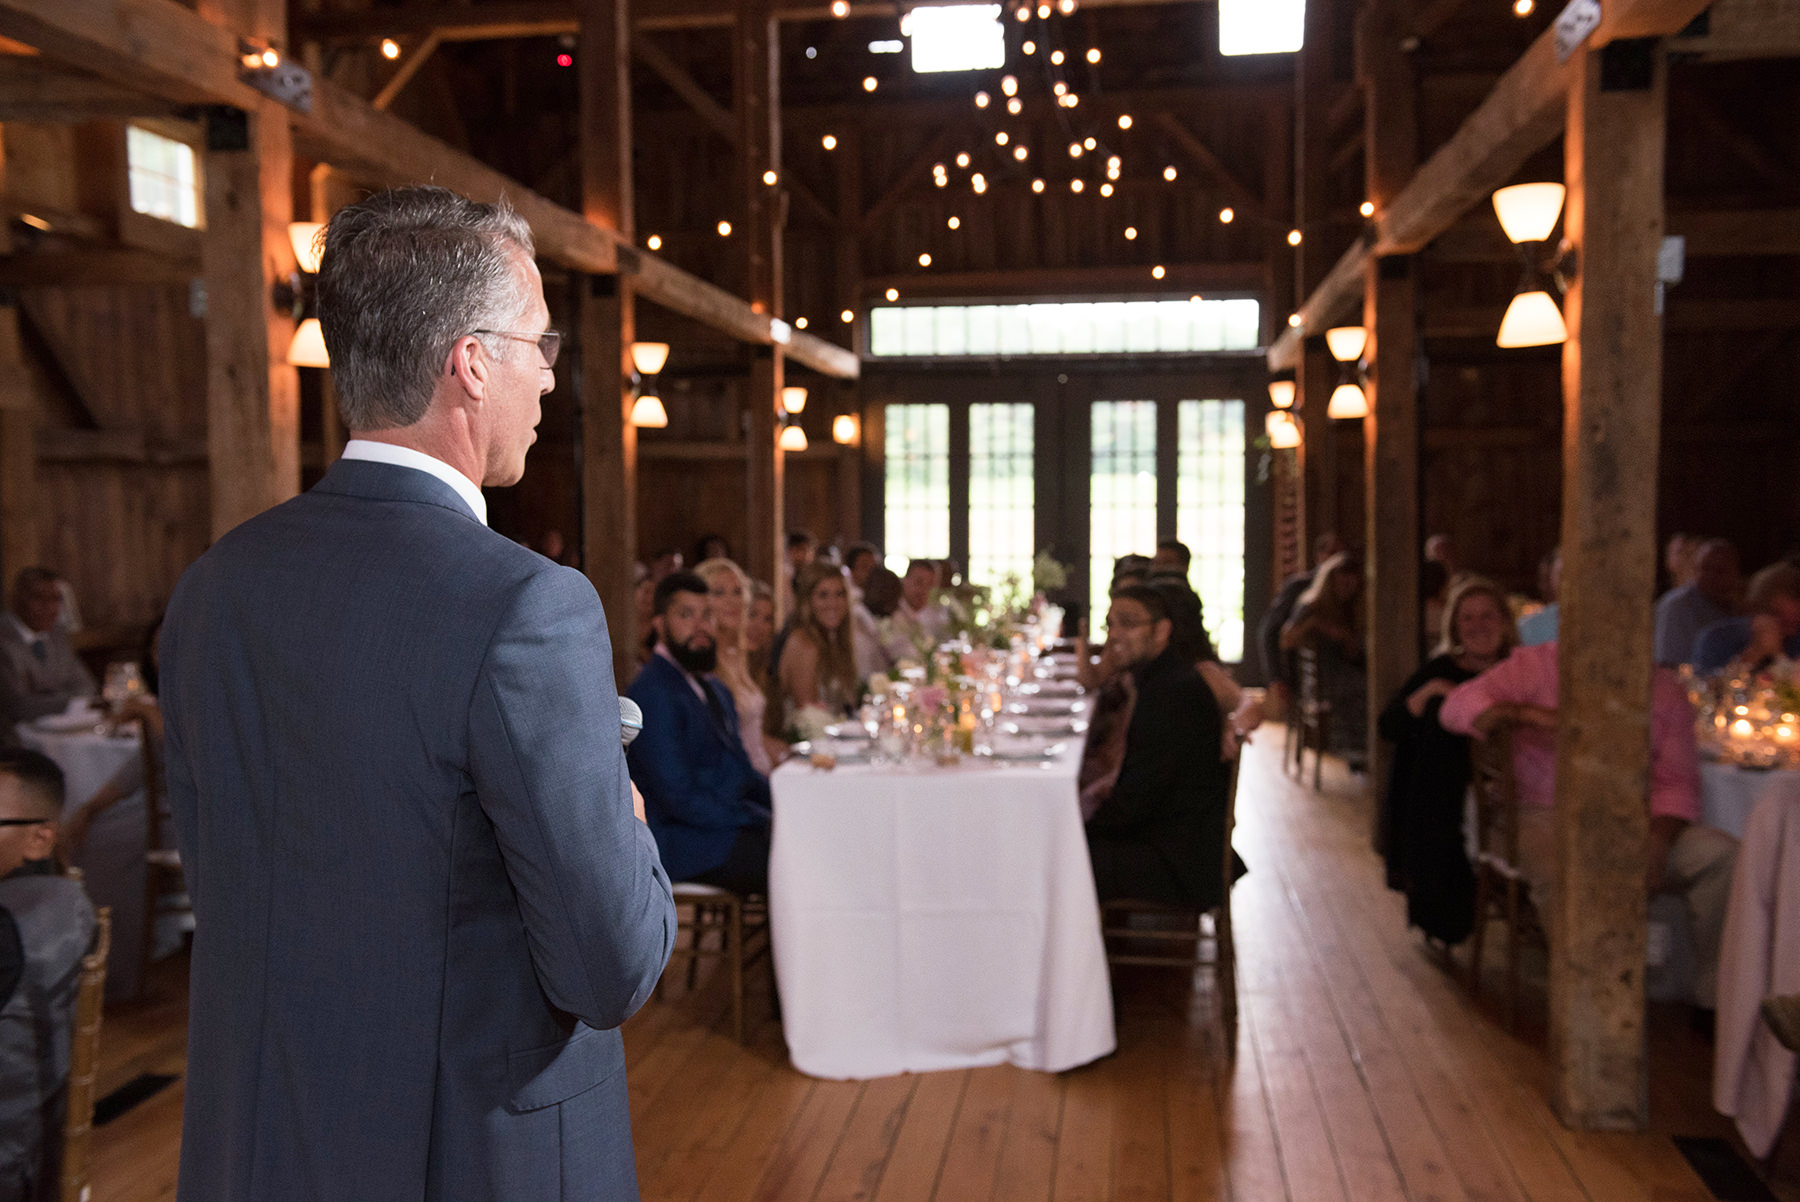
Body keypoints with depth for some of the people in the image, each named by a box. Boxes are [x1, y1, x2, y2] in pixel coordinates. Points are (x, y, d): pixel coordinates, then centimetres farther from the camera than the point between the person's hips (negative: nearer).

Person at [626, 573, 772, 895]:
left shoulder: (712, 687, 18)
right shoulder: (652, 693, -13)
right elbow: (679, 798, -18)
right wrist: (763, 821, -16)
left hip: (731, 823, 9)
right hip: (690, 845, -9)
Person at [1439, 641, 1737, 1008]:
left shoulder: (1664, 689, 11)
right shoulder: (1536, 665, 3)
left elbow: (1676, 782, 7)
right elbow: (1458, 706, -8)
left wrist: (1657, 841, -12)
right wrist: (1527, 714, -25)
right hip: (1547, 818, -3)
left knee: (1723, 855, -20)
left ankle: (1716, 996, -6)